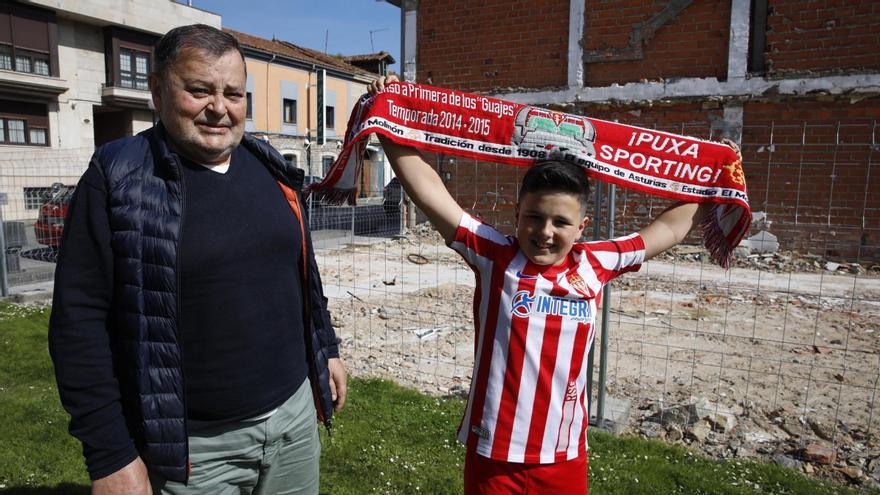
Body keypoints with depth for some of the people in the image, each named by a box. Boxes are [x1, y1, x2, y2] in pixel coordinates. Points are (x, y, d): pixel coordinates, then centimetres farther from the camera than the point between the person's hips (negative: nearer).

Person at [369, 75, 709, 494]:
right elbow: (428, 191, -15)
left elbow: (666, 229, 13)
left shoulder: (594, 266, -1)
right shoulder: (494, 258, -10)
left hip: (565, 457, 3)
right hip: (494, 455, -3)